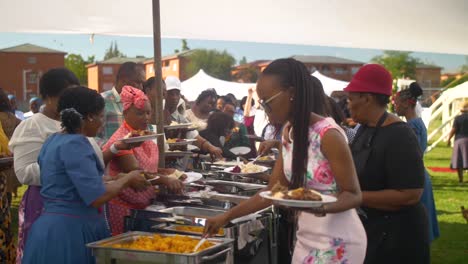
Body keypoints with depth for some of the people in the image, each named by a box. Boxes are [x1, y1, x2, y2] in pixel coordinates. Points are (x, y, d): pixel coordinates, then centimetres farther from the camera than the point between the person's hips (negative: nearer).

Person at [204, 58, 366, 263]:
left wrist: (322, 207, -34)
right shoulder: (289, 132, 2)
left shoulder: (328, 135, -21)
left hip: (336, 242, -7)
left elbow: (353, 195, -15)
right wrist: (226, 216, 6)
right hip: (306, 237, 7)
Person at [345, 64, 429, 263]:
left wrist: (355, 196, -25)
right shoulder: (365, 129, 5)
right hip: (368, 228, 8)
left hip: (394, 235, -8)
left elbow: (411, 195, -26)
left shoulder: (399, 137, -22)